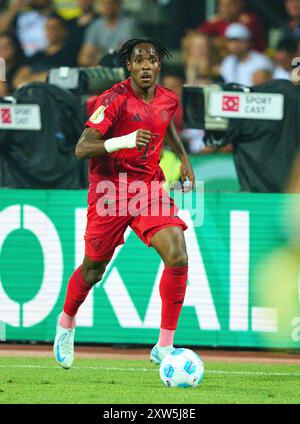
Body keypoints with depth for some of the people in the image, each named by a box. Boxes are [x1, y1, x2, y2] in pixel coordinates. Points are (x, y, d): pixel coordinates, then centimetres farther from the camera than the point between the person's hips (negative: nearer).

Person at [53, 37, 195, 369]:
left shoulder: (168, 99, 4)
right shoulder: (115, 99, -15)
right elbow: (81, 149, -23)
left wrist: (184, 159, 18)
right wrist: (124, 141, -36)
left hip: (150, 187, 4)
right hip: (110, 190, -4)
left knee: (178, 257, -18)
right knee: (93, 270, 9)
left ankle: (164, 347, -12)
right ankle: (66, 323, 42)